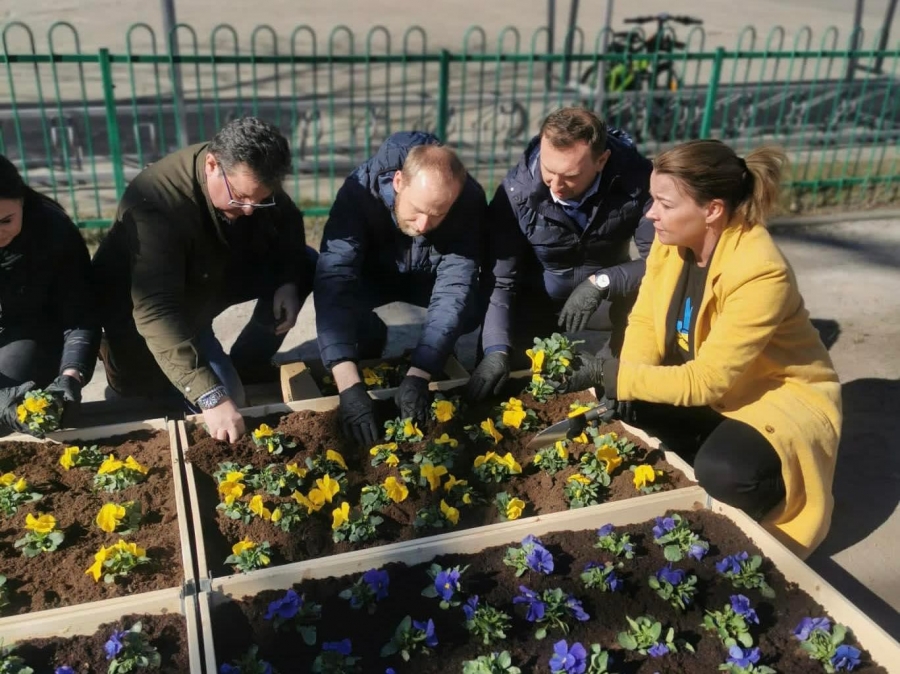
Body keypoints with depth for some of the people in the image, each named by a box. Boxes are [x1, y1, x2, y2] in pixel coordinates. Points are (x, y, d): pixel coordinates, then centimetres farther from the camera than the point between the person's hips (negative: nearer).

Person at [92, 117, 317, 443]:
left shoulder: (252, 179, -18)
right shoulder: (156, 201, -37)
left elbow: (289, 229, 1)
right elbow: (156, 312, -44)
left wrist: (289, 282, -19)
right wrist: (211, 396, -51)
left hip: (214, 276, 7)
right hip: (140, 304, -6)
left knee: (305, 264, -9)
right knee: (225, 398, -22)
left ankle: (248, 363, 6)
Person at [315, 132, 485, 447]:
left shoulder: (470, 201, -31)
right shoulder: (361, 189, -36)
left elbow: (454, 288, -35)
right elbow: (334, 281, -43)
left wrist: (418, 375, -45)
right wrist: (349, 383, -53)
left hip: (430, 278, 1)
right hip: (371, 275, -1)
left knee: (472, 307, -30)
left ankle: (437, 354, 5)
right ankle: (371, 340, 2)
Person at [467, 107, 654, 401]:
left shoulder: (636, 180, -27)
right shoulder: (516, 191, -26)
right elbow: (499, 279, -25)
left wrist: (601, 282, -40)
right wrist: (497, 349, -38)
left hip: (609, 292, 0)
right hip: (535, 299, 0)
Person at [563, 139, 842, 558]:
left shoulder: (760, 273, -32)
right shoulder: (672, 240, -12)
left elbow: (706, 380, -32)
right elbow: (644, 321, -5)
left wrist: (611, 374, -36)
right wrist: (622, 382, -24)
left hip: (783, 395, -6)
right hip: (704, 385, 7)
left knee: (724, 472, -34)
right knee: (610, 402, -13)